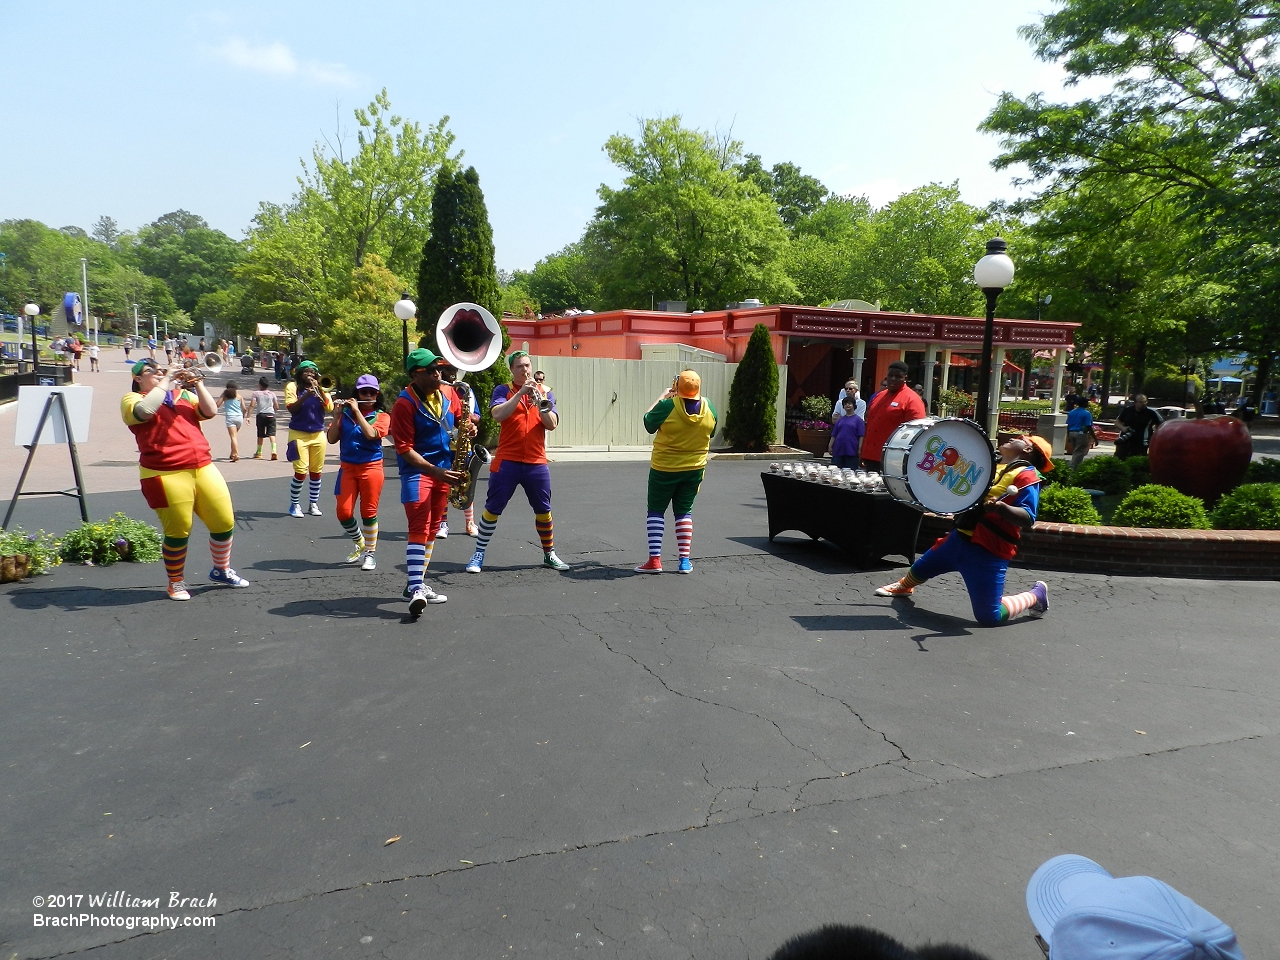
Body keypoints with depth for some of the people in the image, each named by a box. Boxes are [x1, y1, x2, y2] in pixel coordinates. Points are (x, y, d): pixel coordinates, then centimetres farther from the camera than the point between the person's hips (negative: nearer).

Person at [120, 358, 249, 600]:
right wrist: (165, 383, -10)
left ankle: (221, 570, 27)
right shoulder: (132, 399, 6)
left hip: (203, 468, 5)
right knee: (178, 531, -1)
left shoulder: (183, 394, 19)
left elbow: (210, 412, 6)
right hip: (166, 475, -5)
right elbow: (145, 411, -18)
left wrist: (198, 384, -1)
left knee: (224, 522, 6)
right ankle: (176, 581, 20)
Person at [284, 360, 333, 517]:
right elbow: (291, 408, -10)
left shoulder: (321, 388, 10)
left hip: (318, 435, 3)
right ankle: (294, 505, 6)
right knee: (301, 472, -8)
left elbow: (329, 408, -3)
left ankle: (314, 504, 18)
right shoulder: (293, 386, 1)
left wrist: (319, 390, -10)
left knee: (316, 472, 7)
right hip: (299, 434, -3)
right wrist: (306, 395, -21)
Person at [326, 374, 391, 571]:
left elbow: (371, 434, -18)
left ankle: (370, 553, 13)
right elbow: (331, 438, -1)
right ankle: (360, 543, 24)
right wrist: (337, 413, -9)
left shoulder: (381, 416, 1)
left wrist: (357, 411, -15)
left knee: (369, 512, 1)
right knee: (344, 512, -1)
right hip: (347, 467, 2)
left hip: (371, 467, -2)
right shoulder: (345, 414, 6)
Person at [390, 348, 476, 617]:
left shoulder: (448, 392, 2)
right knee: (419, 526, -18)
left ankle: (416, 585, 22)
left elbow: (460, 418, 17)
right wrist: (434, 471, -26)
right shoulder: (404, 404, -17)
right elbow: (404, 448, -18)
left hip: (444, 468, 7)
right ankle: (416, 589, -22)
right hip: (417, 469, -7)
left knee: (431, 528, 12)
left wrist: (467, 427, -8)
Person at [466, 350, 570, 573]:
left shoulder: (545, 393, 9)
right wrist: (520, 393, -21)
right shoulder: (502, 390, 2)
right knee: (493, 507, 2)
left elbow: (552, 424, -2)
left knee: (543, 509, 9)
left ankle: (549, 554, 23)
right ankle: (478, 554, 12)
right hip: (507, 461, -2)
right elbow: (498, 415, -17)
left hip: (536, 462, 2)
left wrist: (540, 402, -17)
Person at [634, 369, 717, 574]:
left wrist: (662, 397, 4)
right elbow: (711, 433, 10)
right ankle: (685, 561, 11)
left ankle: (654, 560, 3)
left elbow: (648, 423, -3)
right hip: (694, 469, 4)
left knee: (656, 511, 8)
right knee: (684, 512, 14)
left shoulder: (667, 406, -20)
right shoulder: (708, 407, -6)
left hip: (664, 469, -4)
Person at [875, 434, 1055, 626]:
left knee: (988, 617, -11)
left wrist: (1001, 507, -39)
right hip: (959, 538, 8)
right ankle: (904, 587, 61)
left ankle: (1035, 595, 15)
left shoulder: (1027, 476, -9)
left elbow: (1027, 519, -21)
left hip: (988, 552, -8)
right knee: (920, 568, 26)